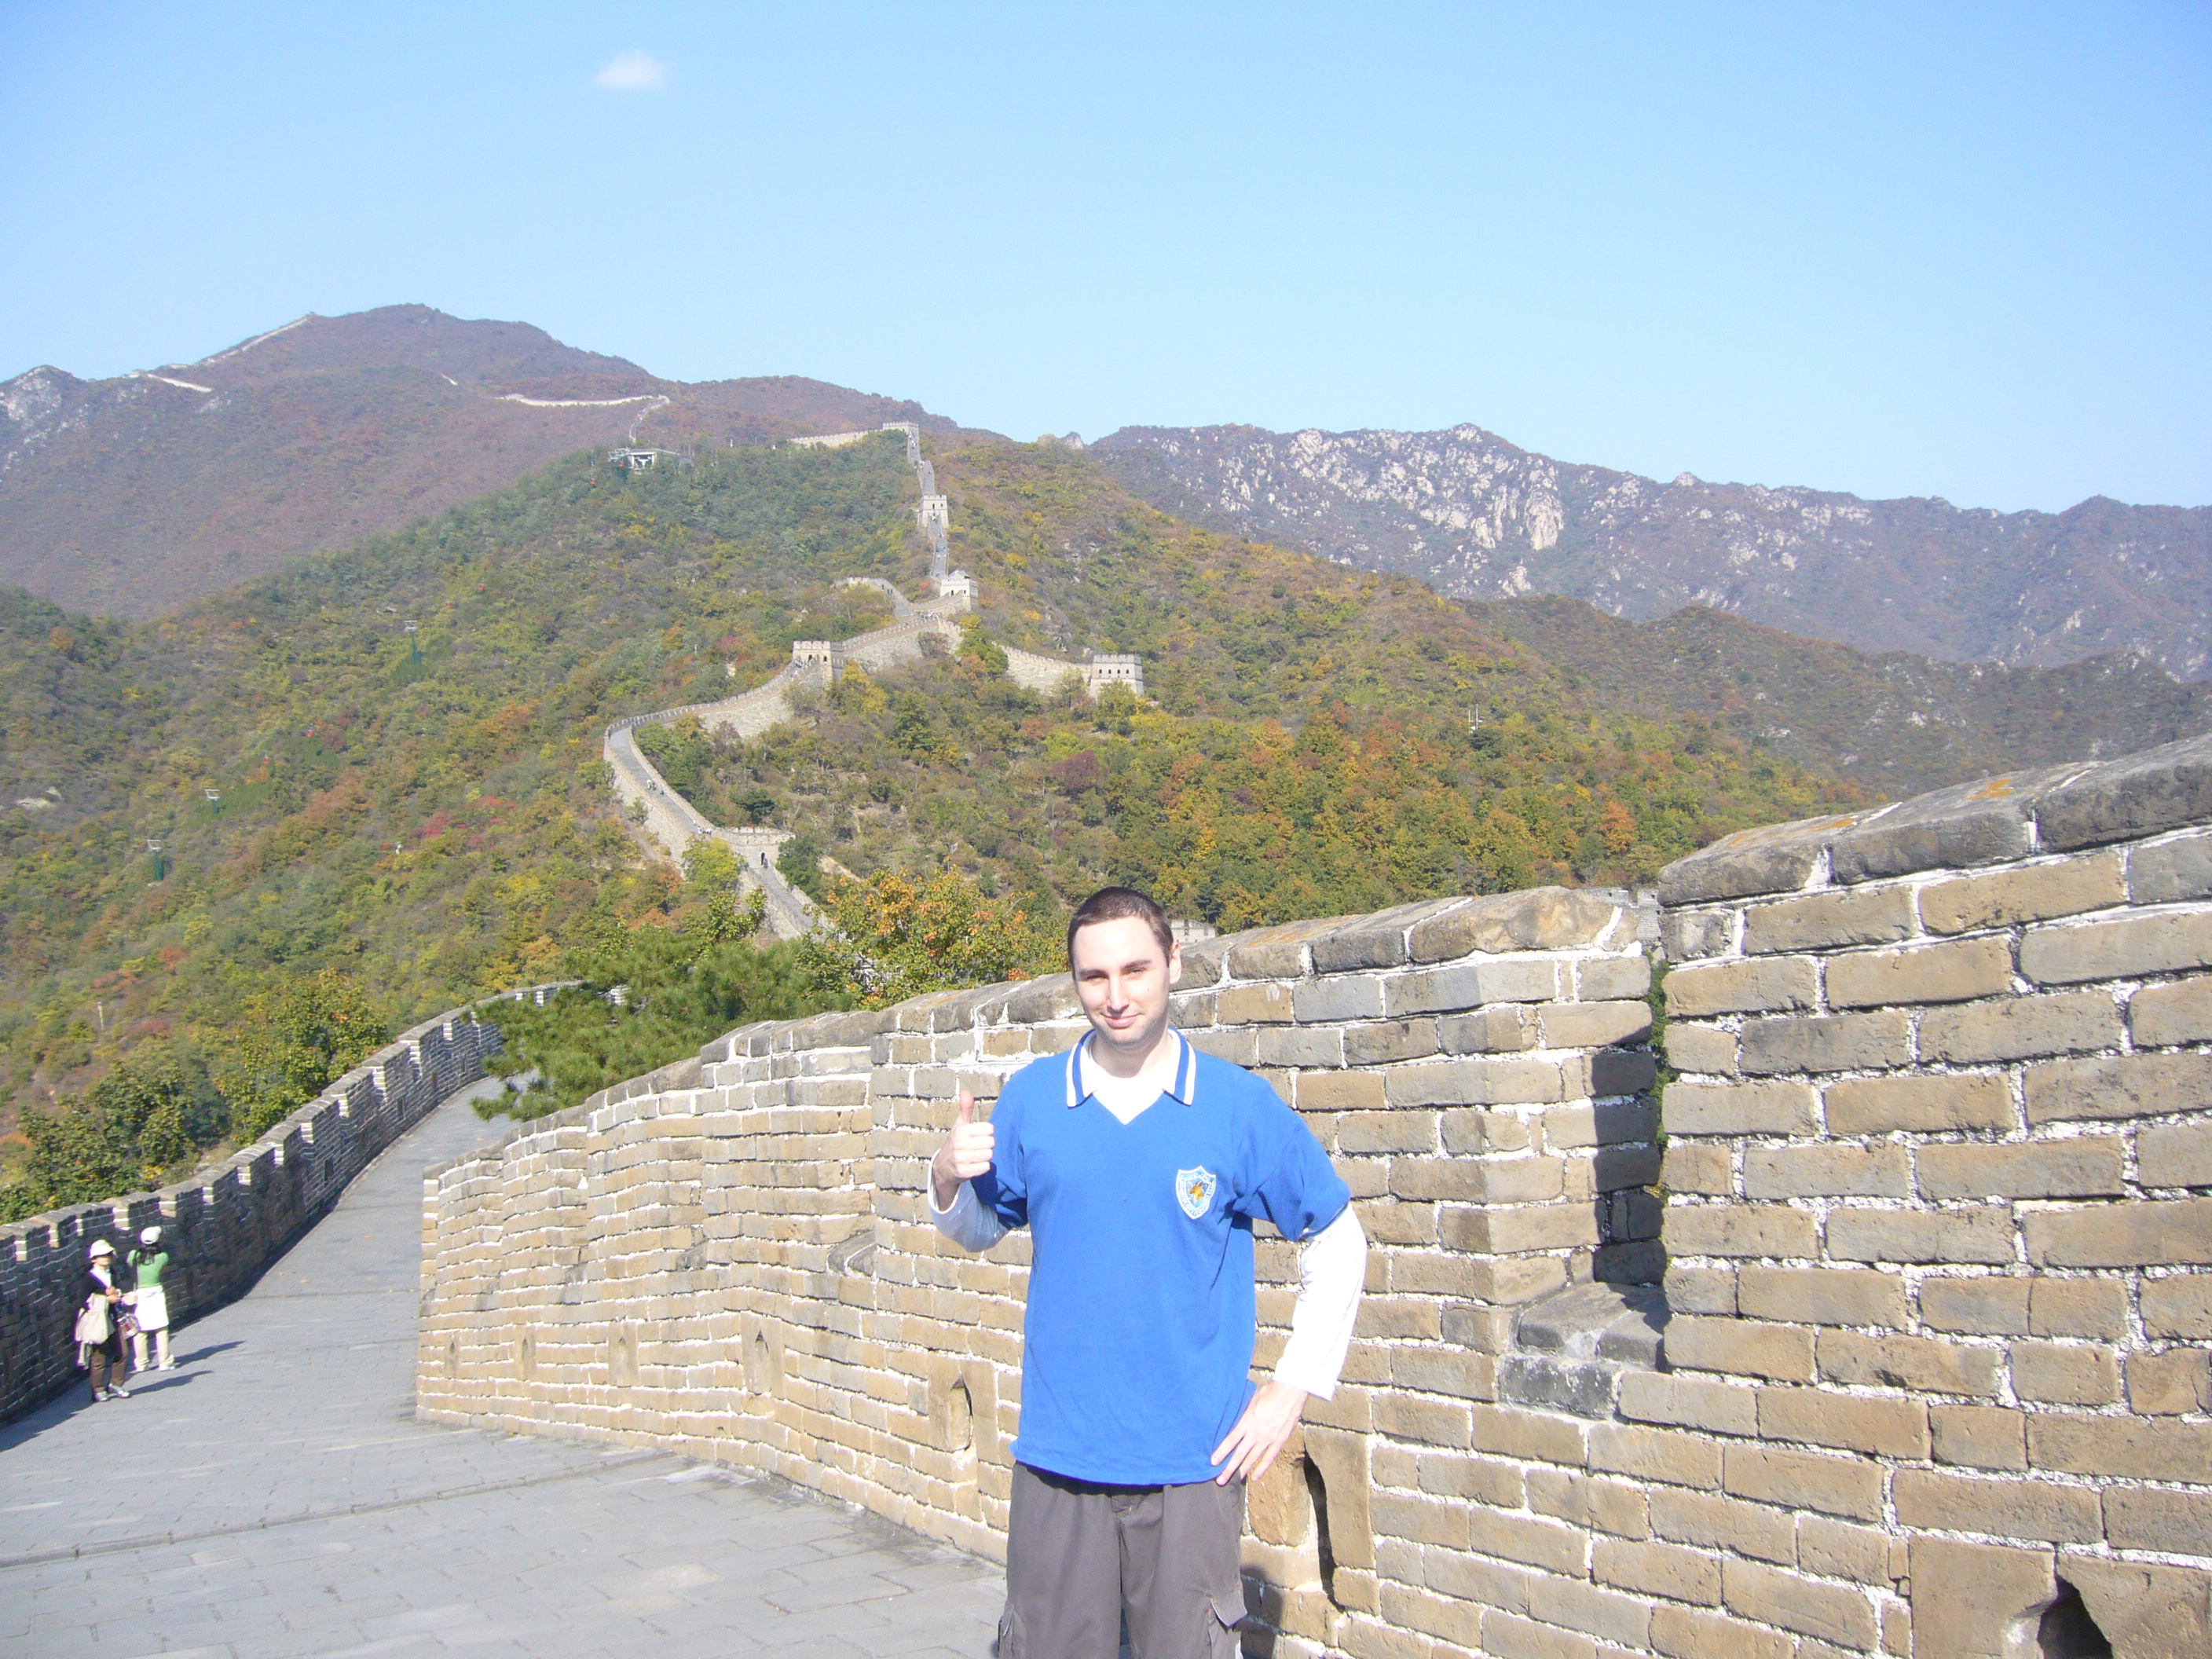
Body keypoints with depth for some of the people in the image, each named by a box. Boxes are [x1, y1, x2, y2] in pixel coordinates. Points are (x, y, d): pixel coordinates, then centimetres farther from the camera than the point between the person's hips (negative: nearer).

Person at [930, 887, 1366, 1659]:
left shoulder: (1240, 1103, -3)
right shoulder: (1029, 1098, 2)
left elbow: (1337, 1243, 5)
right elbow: (982, 1229, 15)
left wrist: (1293, 1388, -1)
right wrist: (948, 1182, -8)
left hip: (1194, 1460, -1)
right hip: (1058, 1454, 2)